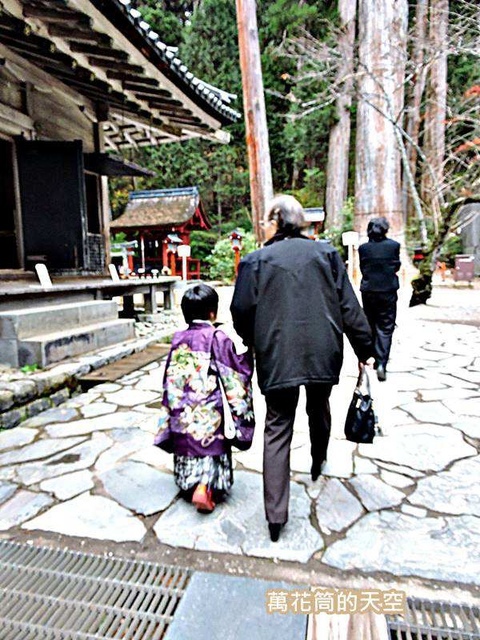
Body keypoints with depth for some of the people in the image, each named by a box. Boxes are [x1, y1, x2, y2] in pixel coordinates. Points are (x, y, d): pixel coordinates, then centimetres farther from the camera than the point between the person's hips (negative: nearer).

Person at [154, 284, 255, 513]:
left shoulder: (179, 339, 2)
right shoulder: (218, 337, -10)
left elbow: (170, 380, 7)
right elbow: (233, 374, -7)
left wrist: (171, 411, 16)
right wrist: (247, 354, 8)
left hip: (182, 412, 4)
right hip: (210, 411, -4)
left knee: (187, 446, 18)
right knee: (211, 448, 5)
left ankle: (189, 486, 26)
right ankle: (206, 488, -12)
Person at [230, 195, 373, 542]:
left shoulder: (255, 260, -2)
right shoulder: (326, 253, 4)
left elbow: (242, 311, -3)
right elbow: (349, 307, 2)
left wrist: (253, 342, 17)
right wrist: (365, 349, 9)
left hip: (277, 356, -2)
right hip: (323, 353, 3)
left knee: (277, 429, 5)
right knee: (319, 409, 27)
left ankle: (276, 515, 6)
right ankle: (318, 463, 53)